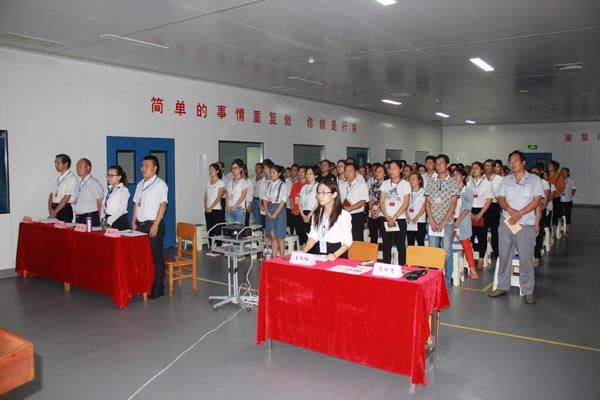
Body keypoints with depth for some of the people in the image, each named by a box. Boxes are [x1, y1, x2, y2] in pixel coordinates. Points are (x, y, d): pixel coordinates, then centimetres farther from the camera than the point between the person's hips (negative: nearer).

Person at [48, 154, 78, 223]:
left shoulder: (72, 178, -10)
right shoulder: (57, 178, 13)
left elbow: (66, 198, -14)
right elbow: (52, 194, 12)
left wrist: (55, 211, -12)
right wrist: (50, 209, -3)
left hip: (65, 210, -6)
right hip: (54, 208, 6)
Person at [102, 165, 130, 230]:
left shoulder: (123, 190, -7)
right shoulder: (108, 190, 14)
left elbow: (121, 209, -14)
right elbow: (104, 206, 14)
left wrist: (109, 221, -15)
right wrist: (103, 220, 3)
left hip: (119, 222, -6)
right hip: (107, 220, 6)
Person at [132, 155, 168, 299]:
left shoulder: (160, 184, -6)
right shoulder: (140, 184, 16)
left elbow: (163, 205, -13)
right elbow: (136, 204, 19)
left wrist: (155, 225, -18)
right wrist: (134, 222, 10)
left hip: (153, 225, -7)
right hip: (140, 225, 7)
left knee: (156, 257, -1)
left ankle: (158, 288, 7)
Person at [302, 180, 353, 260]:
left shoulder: (344, 215, -6)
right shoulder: (317, 214, 14)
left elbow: (347, 241, -8)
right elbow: (313, 236, 10)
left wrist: (335, 255, -23)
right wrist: (304, 251, -6)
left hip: (338, 257, -4)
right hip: (318, 252, 5)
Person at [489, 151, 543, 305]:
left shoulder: (534, 180, 2)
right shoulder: (506, 180, 12)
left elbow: (536, 201, -6)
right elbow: (500, 199, 5)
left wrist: (519, 214, -15)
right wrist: (510, 210, -15)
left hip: (525, 224, -3)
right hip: (506, 222, 4)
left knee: (526, 258, -2)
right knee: (504, 255, 8)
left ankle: (528, 291, 9)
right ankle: (502, 287, 19)